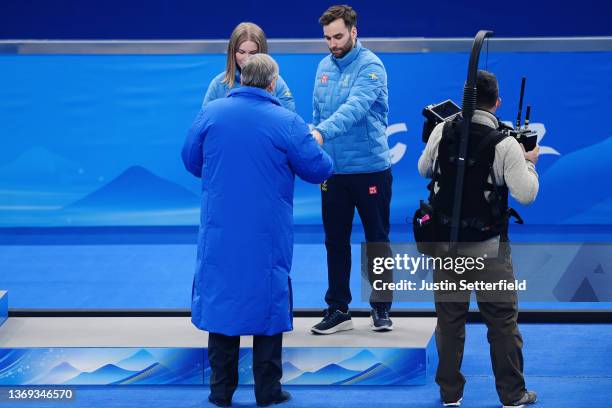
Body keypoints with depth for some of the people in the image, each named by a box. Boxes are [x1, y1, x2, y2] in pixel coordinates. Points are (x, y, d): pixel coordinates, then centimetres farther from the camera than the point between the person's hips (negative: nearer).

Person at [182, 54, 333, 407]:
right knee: (268, 301, 9)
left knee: (219, 299, 11)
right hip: (268, 238, -2)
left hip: (220, 234, 2)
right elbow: (319, 170, -2)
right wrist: (314, 143, 19)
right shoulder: (288, 122, -11)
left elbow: (191, 161, 8)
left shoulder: (211, 113, -4)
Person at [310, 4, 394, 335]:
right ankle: (338, 309, 17)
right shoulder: (324, 67, 8)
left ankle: (381, 307, 17)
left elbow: (355, 107, -30)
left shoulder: (370, 66, -14)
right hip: (333, 171, 6)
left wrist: (322, 132, -43)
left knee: (377, 239, 6)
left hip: (370, 168, -6)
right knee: (335, 241, 9)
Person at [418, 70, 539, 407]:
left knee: (449, 319, 12)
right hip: (489, 247, -3)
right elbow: (526, 195, -16)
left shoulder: (442, 132, -4)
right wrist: (529, 163, 1)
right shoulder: (504, 145, -15)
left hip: (446, 242, 3)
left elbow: (424, 170, 11)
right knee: (502, 321, 7)